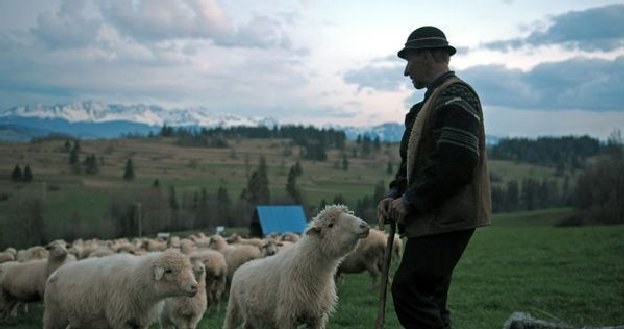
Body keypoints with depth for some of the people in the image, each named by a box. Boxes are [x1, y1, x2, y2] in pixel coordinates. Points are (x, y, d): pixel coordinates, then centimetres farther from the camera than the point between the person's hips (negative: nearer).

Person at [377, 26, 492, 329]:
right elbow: (413, 160, 23)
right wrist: (394, 195, 7)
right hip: (432, 218, 10)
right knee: (427, 299, 13)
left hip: (447, 218, -10)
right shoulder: (433, 99, 20)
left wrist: (410, 201, -16)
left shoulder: (456, 97, -11)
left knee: (409, 291, -15)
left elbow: (455, 163, -22)